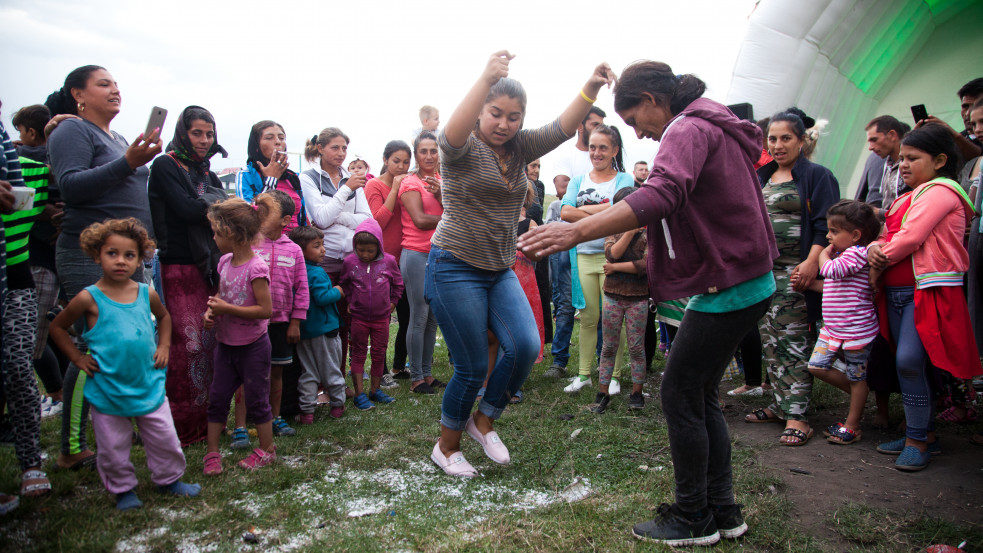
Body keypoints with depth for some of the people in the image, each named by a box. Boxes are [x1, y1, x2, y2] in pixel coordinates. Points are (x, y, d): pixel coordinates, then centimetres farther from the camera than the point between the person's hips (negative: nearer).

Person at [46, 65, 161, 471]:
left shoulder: (118, 140, 23)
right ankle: (72, 450, 0)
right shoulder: (72, 131, -3)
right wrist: (127, 163, -24)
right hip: (90, 257, -9)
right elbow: (70, 186, -18)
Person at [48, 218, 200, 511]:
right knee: (114, 447, 10)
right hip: (107, 390, -2)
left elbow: (163, 316, 21)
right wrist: (78, 357, -3)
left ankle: (169, 479, 31)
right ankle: (123, 488, 31)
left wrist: (163, 346, 10)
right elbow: (57, 327, 3)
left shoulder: (146, 294, -1)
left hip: (149, 385, 3)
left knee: (164, 438, 10)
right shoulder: (89, 298, -10)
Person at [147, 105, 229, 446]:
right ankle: (184, 425, 1)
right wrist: (217, 204, 0)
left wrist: (205, 205, -9)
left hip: (210, 266, 6)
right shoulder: (165, 166, 0)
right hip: (180, 267, -6)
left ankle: (207, 417, 13)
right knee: (187, 344, -8)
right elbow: (185, 209, -12)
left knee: (210, 341, 3)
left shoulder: (206, 173, 20)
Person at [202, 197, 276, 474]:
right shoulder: (225, 262, 3)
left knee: (256, 398, 6)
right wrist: (212, 311, -5)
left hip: (252, 346, -7)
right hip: (226, 344, 7)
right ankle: (212, 453, 21)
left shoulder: (256, 268, -21)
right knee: (217, 397, 10)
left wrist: (227, 309, -22)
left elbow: (265, 309, -23)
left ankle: (266, 449, 23)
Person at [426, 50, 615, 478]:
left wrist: (591, 88, -22)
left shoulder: (519, 148, 8)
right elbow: (452, 134, -33)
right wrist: (486, 79, -46)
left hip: (500, 270, 6)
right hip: (455, 269, -6)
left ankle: (483, 420, 16)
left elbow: (563, 128, -4)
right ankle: (446, 447, 22)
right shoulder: (464, 149, -9)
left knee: (525, 347, -10)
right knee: (473, 368, -2)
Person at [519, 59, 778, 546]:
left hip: (728, 286, -10)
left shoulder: (688, 130, -15)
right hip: (744, 281, 10)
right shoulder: (712, 126, 19)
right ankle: (722, 512, 23)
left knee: (679, 396, -2)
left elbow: (661, 196, -35)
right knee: (701, 396, 14)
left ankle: (694, 518, 12)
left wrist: (577, 231, -41)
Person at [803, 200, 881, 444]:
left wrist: (824, 254, -9)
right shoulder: (840, 254, 13)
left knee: (856, 377, 6)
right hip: (833, 328, 9)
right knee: (817, 366, 5)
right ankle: (857, 393, 26)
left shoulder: (857, 253, -16)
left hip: (856, 329, -9)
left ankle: (852, 426, 17)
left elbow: (830, 269, -29)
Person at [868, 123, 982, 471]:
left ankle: (918, 441, -2)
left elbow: (911, 237, -18)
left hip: (927, 290, -9)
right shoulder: (906, 198, 20)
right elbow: (887, 234, 16)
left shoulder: (941, 191, -8)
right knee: (908, 364, 10)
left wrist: (879, 261, -5)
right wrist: (875, 248, -6)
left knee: (909, 361, -14)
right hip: (896, 292, 9)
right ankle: (924, 433, 21)